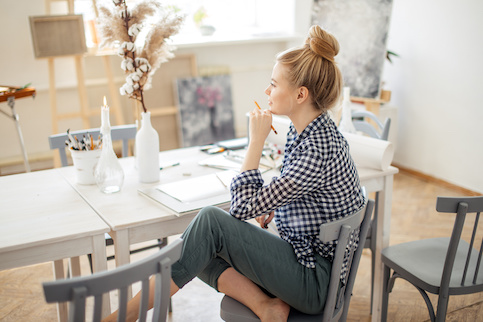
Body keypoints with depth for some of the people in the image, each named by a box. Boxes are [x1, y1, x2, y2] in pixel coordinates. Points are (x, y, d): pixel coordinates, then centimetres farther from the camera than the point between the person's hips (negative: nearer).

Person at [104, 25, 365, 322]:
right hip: (300, 256, 9)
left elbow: (243, 207, -24)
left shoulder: (319, 150, -26)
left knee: (212, 221, -22)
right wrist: (271, 206, 3)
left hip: (316, 281, -9)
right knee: (199, 249, -6)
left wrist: (257, 141, -19)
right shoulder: (305, 131, 4)